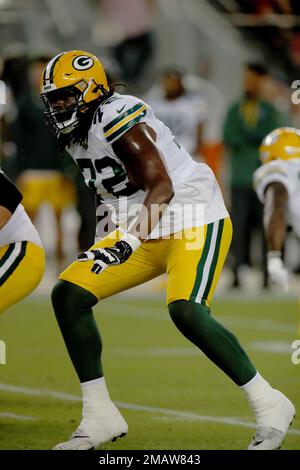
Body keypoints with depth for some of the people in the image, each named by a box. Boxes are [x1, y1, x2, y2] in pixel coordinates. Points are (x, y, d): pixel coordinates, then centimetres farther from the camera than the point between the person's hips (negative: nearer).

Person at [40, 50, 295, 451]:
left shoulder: (117, 120, -21)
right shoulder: (76, 132, 7)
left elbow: (161, 187, -29)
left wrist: (127, 242, -39)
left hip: (195, 221, -9)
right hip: (146, 232, 9)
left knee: (185, 312, -29)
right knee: (68, 294, -3)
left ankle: (269, 405, -14)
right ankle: (100, 417, 1)